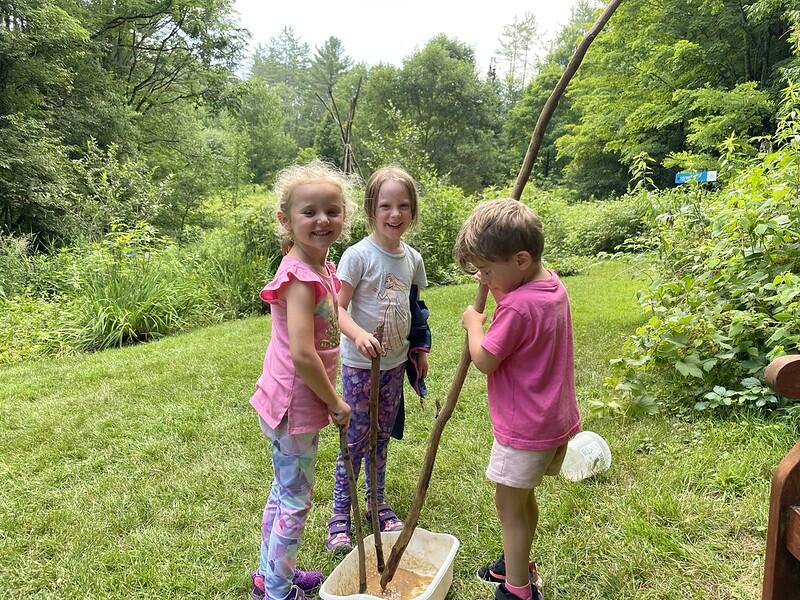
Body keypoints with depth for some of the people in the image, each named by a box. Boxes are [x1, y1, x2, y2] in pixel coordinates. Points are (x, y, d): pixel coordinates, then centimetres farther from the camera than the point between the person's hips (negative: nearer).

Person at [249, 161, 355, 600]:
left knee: (284, 491, 24)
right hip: (295, 404, -9)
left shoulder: (322, 270, 4)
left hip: (303, 401, 9)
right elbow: (302, 355, -30)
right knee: (296, 501, 8)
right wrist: (334, 402, -17)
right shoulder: (300, 278, -24)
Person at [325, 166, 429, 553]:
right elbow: (339, 307, -18)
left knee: (381, 436, 17)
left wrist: (420, 350, 15)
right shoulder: (358, 255, -16)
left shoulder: (412, 258, 2)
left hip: (396, 362, 5)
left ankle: (377, 503, 34)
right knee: (356, 437, 4)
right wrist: (359, 335, -36)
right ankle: (340, 513, 21)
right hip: (360, 364, -5)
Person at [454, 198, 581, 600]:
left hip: (524, 428, -10)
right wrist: (495, 284, 6)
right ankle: (518, 564, 45)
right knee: (523, 497, 25)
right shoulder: (552, 285, 0)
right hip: (553, 419, 10)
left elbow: (484, 360, -21)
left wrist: (473, 323, -5)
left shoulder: (517, 306, -29)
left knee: (509, 505, 8)